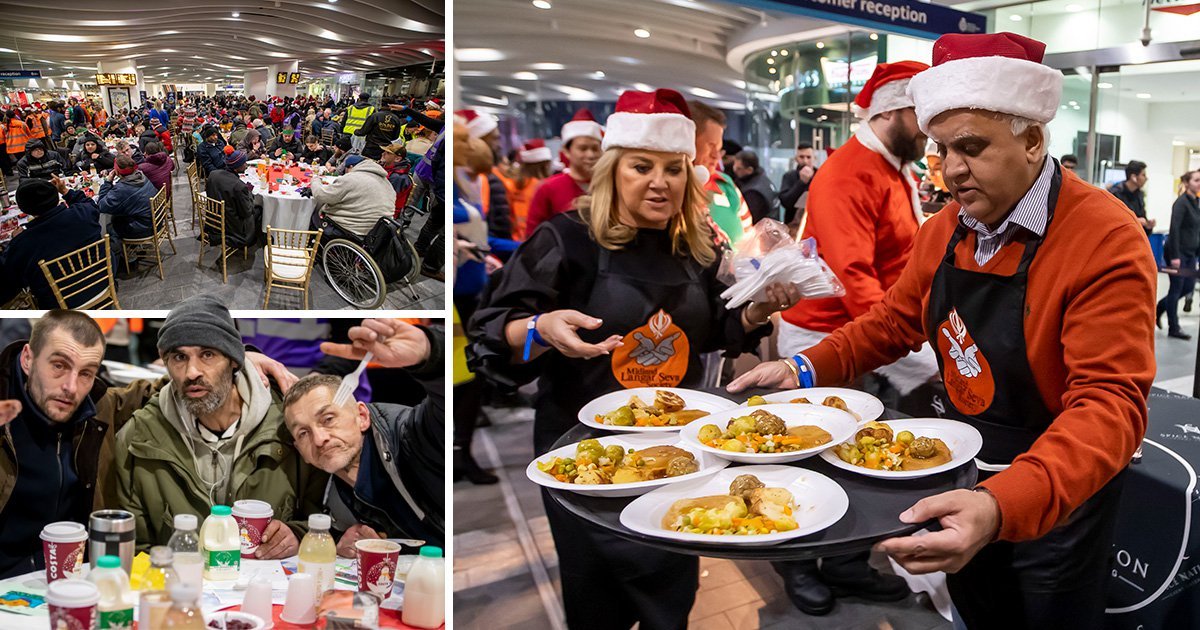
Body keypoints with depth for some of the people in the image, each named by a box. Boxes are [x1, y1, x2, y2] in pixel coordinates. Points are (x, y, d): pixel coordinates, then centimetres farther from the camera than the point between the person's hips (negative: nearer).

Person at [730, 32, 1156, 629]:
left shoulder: (1106, 240, -26)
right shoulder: (943, 230, -4)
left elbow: (1109, 403, -33)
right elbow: (895, 321, 8)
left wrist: (1001, 506, -48)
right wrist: (809, 370, -9)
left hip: (1054, 501, -6)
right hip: (964, 487, 6)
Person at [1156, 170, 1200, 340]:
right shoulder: (1181, 202, -14)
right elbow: (1174, 229, -20)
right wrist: (1175, 256, -23)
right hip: (1177, 251, -8)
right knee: (1177, 288, 0)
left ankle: (1159, 308, 29)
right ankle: (1173, 328, 9)